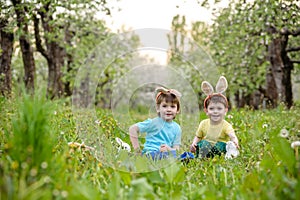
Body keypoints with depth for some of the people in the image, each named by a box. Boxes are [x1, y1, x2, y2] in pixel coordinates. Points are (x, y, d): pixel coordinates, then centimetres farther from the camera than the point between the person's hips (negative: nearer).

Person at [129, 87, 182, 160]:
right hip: (150, 153, -5)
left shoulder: (177, 128, 12)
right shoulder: (153, 122, -1)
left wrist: (169, 149, -17)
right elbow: (133, 129, -4)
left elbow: (176, 148, 7)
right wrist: (137, 149, -7)